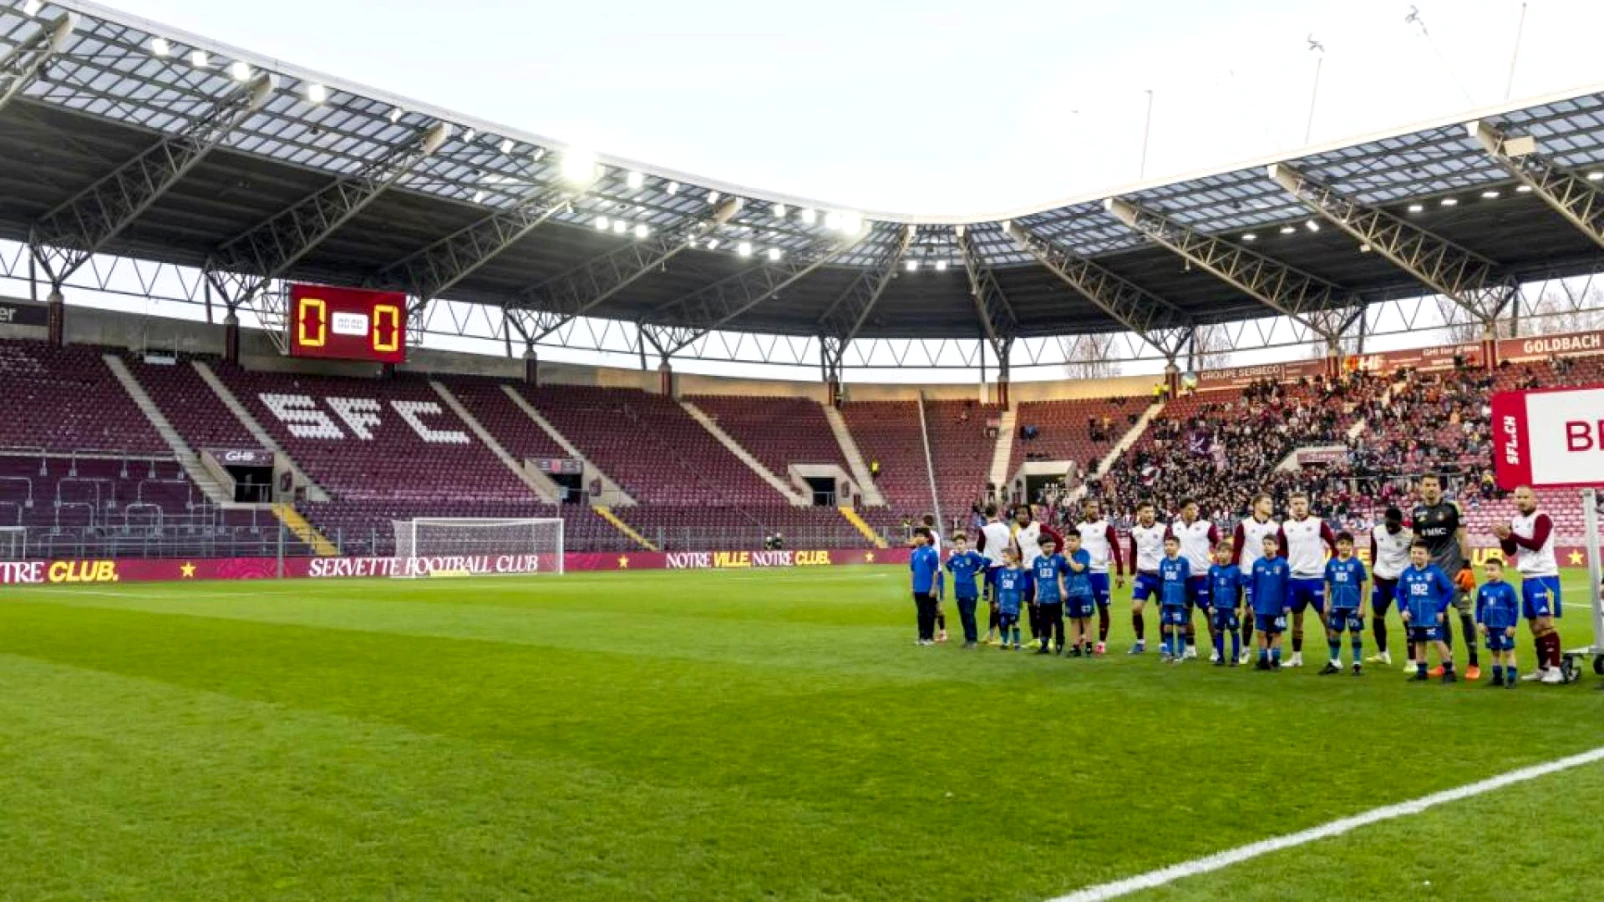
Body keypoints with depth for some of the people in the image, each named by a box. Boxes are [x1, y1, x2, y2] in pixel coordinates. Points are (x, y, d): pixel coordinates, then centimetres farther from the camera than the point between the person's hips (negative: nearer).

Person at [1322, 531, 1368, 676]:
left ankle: (1357, 664, 14)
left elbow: (1363, 585, -3)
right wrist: (1326, 604, 7)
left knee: (1355, 633, 4)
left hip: (1353, 606, -3)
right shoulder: (1331, 564, 3)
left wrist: (1362, 606, -7)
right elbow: (1327, 585, 10)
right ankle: (1334, 663, 23)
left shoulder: (1357, 564, -6)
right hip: (1337, 606, 3)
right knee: (1333, 633, 10)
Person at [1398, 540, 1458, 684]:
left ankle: (1449, 671, 5)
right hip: (1414, 617, 5)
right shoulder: (1407, 573, 0)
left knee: (1437, 641, -8)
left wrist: (1441, 610, -8)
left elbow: (1449, 590, -7)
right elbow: (1400, 592, 9)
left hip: (1432, 616, -5)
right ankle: (1421, 672, 23)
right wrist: (1402, 610, 0)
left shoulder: (1435, 572, -11)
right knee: (1419, 642, 13)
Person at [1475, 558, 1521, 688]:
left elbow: (1514, 607, -8)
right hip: (1490, 627, 5)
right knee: (1495, 652, 15)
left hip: (1505, 627, -5)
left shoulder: (1507, 588, -11)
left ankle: (1511, 678, 4)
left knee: (1508, 652, 0)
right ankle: (1497, 677, 24)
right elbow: (1479, 607, 11)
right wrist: (1479, 622, 2)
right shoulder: (1483, 589, 2)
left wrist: (1512, 625, -9)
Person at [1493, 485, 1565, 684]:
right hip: (1527, 578, 8)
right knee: (1534, 624, 12)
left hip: (1544, 576, -8)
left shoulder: (1542, 519, -10)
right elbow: (1510, 551, 16)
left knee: (1545, 622, -11)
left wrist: (1510, 535, -25)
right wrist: (1503, 538, -3)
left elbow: (1536, 544, -22)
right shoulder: (1516, 521, 13)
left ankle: (1555, 669, -9)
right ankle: (1543, 667, 20)